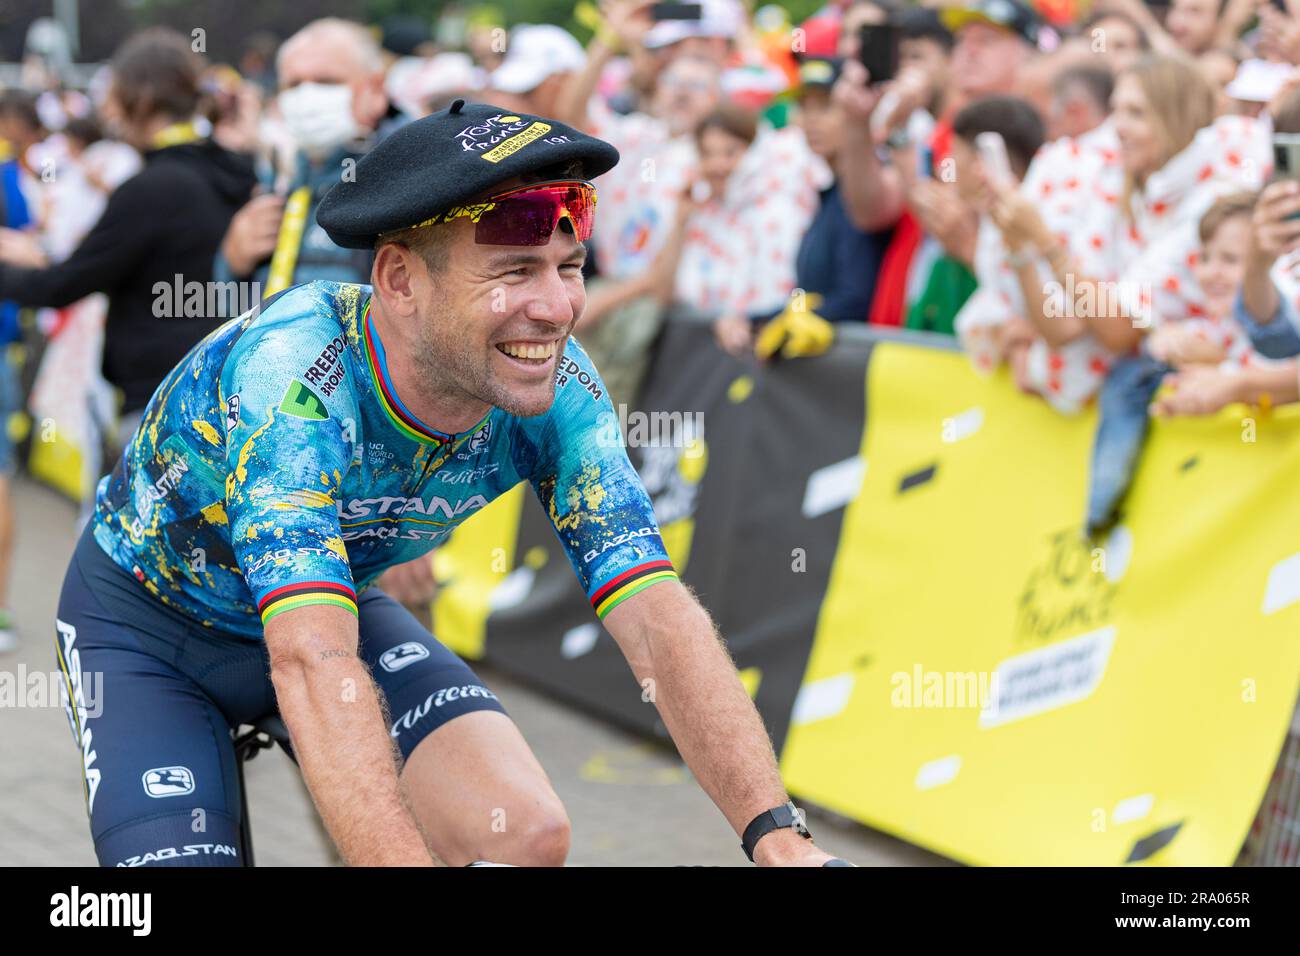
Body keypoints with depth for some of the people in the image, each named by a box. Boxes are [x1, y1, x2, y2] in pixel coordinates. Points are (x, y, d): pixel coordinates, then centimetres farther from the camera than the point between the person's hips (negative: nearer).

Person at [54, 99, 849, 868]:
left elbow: (657, 618, -26)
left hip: (336, 598, 4)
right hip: (146, 628, -4)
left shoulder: (556, 389, -22)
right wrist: (404, 856, -57)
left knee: (530, 833, -17)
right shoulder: (289, 374, -38)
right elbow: (313, 663, -47)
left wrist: (779, 836, -38)